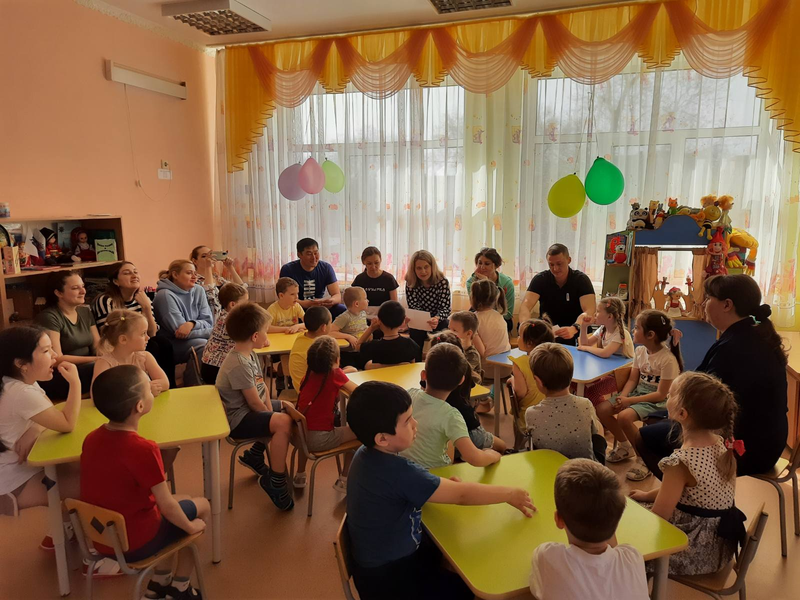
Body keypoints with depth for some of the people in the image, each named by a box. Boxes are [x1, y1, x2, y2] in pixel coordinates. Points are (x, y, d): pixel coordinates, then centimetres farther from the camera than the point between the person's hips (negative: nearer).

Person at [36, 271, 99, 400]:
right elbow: (56, 359, -18)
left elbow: (98, 346, 7)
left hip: (86, 368, 7)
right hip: (58, 377, -7)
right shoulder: (48, 317, -12)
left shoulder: (85, 312, 11)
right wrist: (97, 360, -24)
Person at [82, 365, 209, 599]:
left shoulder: (92, 438, -6)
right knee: (201, 506, 15)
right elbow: (167, 506, -20)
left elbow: (114, 490, 8)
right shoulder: (143, 449, -29)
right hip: (135, 544, -7)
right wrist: (191, 527, -2)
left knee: (180, 501, 26)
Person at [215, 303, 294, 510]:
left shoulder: (250, 354, 5)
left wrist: (271, 410, -6)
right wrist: (272, 417, -7)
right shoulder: (239, 364, -27)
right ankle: (276, 482, -15)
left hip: (250, 410, 11)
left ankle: (254, 455, 25)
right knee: (283, 423, -29)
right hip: (238, 419, -11)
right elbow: (254, 402, -23)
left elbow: (262, 387, 6)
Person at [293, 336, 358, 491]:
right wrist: (344, 380, 12)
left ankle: (299, 476, 45)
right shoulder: (335, 374, -11)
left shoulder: (308, 376, 6)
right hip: (319, 440, -6)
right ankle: (343, 481, 16)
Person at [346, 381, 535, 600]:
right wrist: (510, 494, -11)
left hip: (383, 556, 8)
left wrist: (443, 486, -5)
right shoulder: (395, 471, -34)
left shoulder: (370, 453, -7)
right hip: (388, 578, -8)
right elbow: (461, 494, -25)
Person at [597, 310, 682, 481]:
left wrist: (629, 401, -24)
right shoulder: (640, 351, 1)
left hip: (657, 401, -8)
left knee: (624, 416, -32)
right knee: (601, 409, -9)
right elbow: (632, 380, 5)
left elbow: (661, 394, -21)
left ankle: (644, 458, -8)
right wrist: (622, 397, -14)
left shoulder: (668, 359, -22)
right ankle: (625, 446, 15)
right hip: (638, 392, 8)